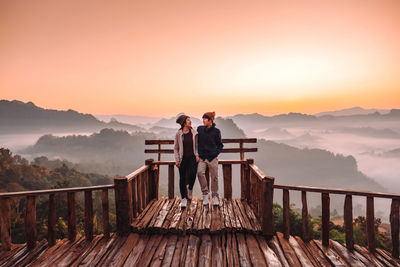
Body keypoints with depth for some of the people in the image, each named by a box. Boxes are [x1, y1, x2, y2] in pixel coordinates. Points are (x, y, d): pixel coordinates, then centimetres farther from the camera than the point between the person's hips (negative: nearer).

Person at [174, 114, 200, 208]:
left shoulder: (194, 133, 2)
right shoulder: (178, 134, -3)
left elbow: (197, 145, 10)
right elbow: (176, 148, 3)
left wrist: (197, 155, -3)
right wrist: (177, 160, -2)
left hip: (192, 157, 1)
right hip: (183, 158, -1)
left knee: (192, 173, -18)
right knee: (182, 178, 1)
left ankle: (190, 188, 15)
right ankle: (184, 198, 14)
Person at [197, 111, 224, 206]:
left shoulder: (216, 131, -1)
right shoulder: (200, 129, 5)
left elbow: (220, 145, 9)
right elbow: (196, 141, 14)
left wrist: (216, 152, -5)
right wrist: (197, 153, 7)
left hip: (212, 157, -1)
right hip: (202, 157, 1)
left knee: (214, 177, 2)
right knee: (200, 172, -20)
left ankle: (215, 196, 21)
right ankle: (205, 193, -4)